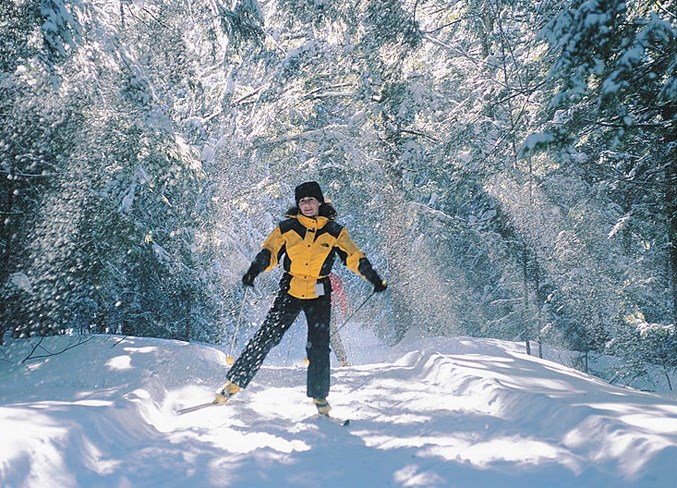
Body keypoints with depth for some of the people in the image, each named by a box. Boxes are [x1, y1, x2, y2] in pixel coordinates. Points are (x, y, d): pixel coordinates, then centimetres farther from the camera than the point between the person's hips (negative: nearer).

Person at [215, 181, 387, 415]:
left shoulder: (334, 231, 3)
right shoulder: (287, 227, 2)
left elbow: (354, 256, 4)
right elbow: (269, 252, -1)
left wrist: (374, 279, -4)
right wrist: (253, 271, -19)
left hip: (319, 295, 0)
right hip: (290, 291, 0)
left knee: (319, 346, -3)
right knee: (265, 338, -5)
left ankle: (319, 396, 10)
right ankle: (234, 383, 2)